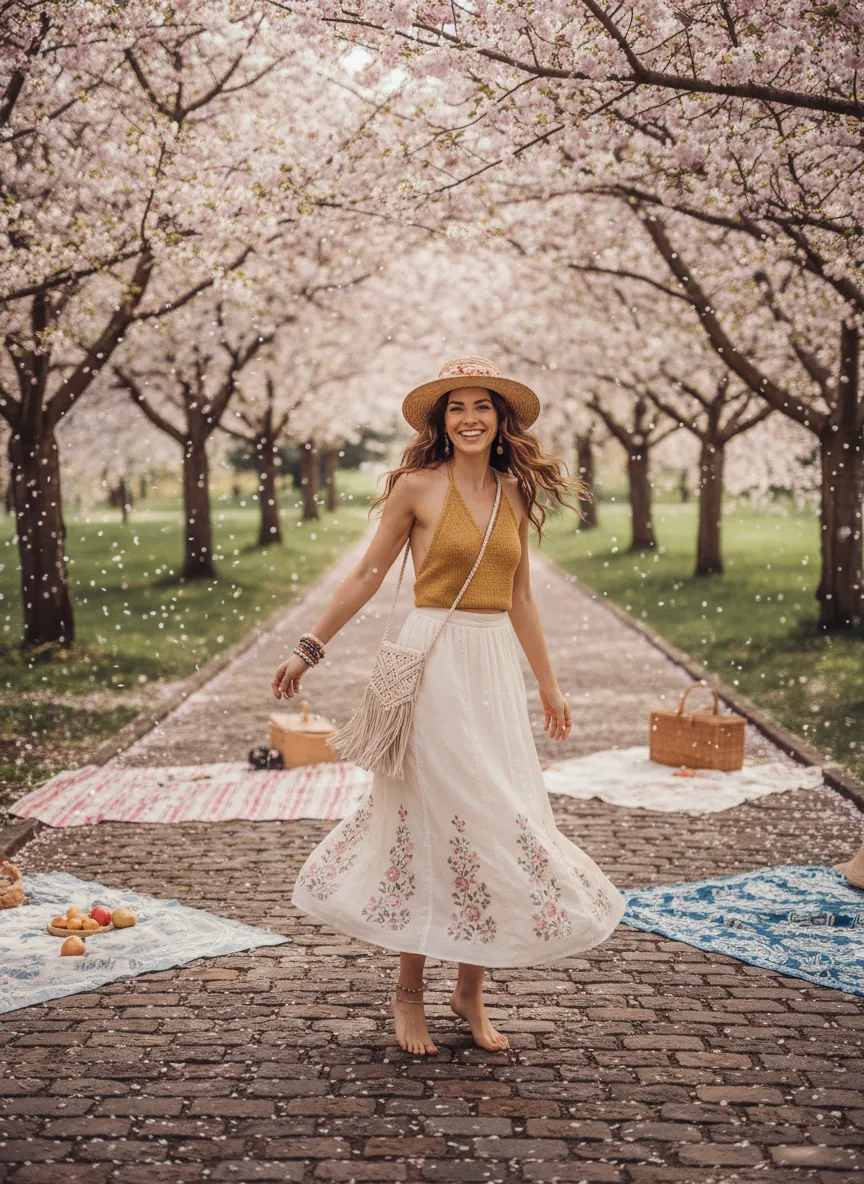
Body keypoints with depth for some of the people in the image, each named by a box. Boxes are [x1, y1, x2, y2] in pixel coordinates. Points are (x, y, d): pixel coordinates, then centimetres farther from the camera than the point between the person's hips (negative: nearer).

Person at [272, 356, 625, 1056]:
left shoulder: (515, 494, 10)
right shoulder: (418, 486, -3)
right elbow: (368, 575, 3)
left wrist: (548, 684, 19)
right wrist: (310, 649, 3)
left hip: (496, 667, 5)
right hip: (433, 659, -5)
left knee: (498, 820, 5)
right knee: (429, 819, -1)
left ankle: (471, 991, 19)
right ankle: (409, 990, 15)